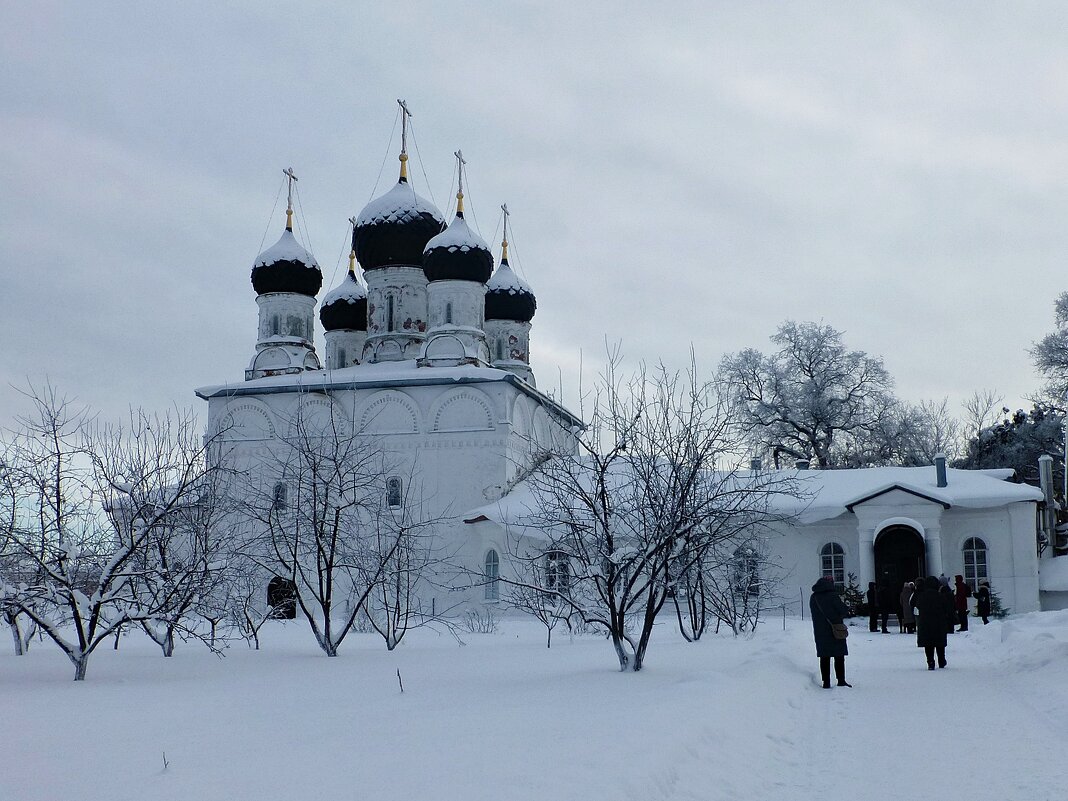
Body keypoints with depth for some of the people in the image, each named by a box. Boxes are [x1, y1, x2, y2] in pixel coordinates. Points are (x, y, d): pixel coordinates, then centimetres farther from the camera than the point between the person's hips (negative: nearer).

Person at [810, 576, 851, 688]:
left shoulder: (813, 597, 7)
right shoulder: (832, 595, -13)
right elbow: (844, 611, -14)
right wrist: (838, 617, 7)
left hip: (820, 632, 5)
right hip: (835, 632, -5)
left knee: (824, 657, 9)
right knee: (839, 656, 6)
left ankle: (826, 683, 7)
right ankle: (841, 681, 7)